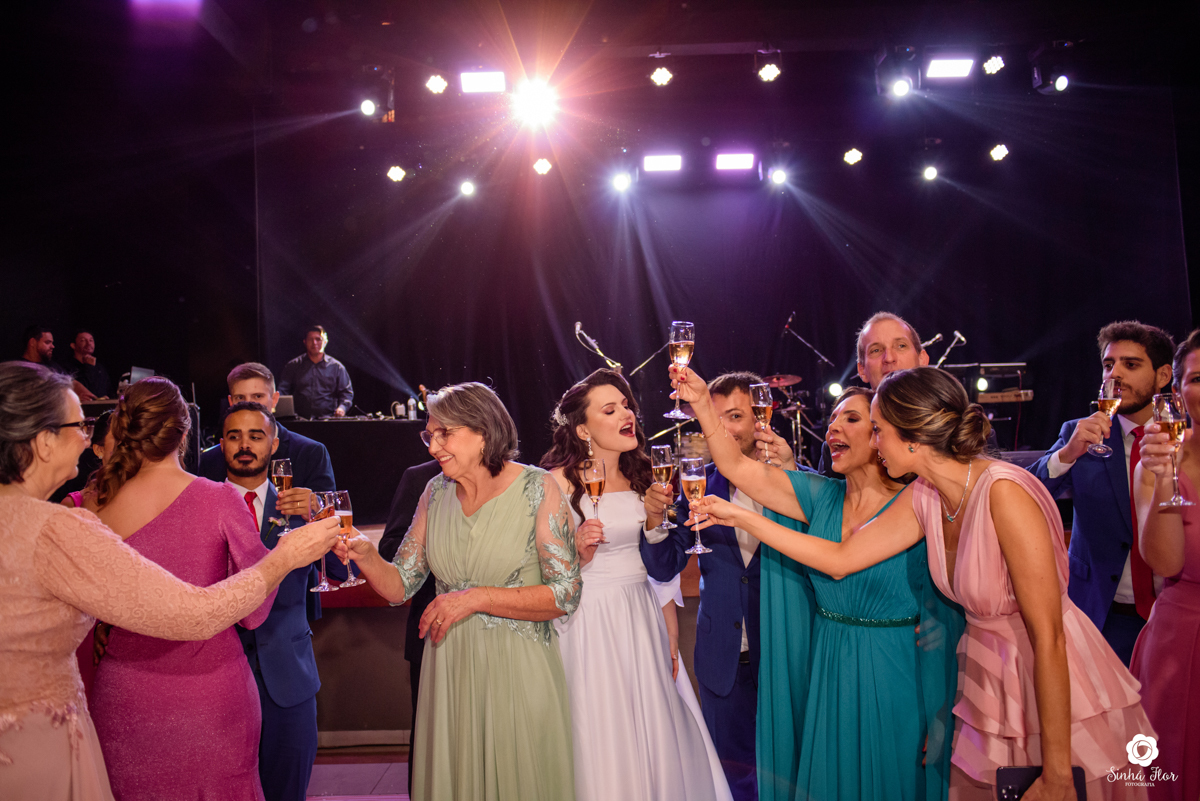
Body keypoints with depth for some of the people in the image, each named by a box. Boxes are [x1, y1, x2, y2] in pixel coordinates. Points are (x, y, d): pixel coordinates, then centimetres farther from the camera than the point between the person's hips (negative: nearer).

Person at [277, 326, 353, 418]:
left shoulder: (336, 367, 12)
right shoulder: (292, 366, 15)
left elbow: (347, 392, 11)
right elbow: (282, 390, 12)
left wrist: (342, 407, -9)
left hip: (328, 418, 0)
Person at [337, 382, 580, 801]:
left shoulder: (538, 488, -9)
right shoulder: (436, 492, 4)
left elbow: (565, 594, -14)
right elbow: (400, 586, 5)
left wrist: (476, 597, -19)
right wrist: (366, 556, -15)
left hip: (516, 671, -4)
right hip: (448, 669, 4)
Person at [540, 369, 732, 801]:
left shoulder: (642, 478, 8)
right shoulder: (559, 482, -8)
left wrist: (671, 638, 11)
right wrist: (577, 552, -26)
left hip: (643, 620, 5)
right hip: (590, 623, -5)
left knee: (658, 740, 11)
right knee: (603, 744, 3)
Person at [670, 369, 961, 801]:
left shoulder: (916, 502, -14)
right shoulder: (823, 496, 2)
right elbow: (737, 467, -5)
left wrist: (742, 517, -23)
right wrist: (703, 404, -20)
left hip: (893, 680, -4)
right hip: (827, 675, 5)